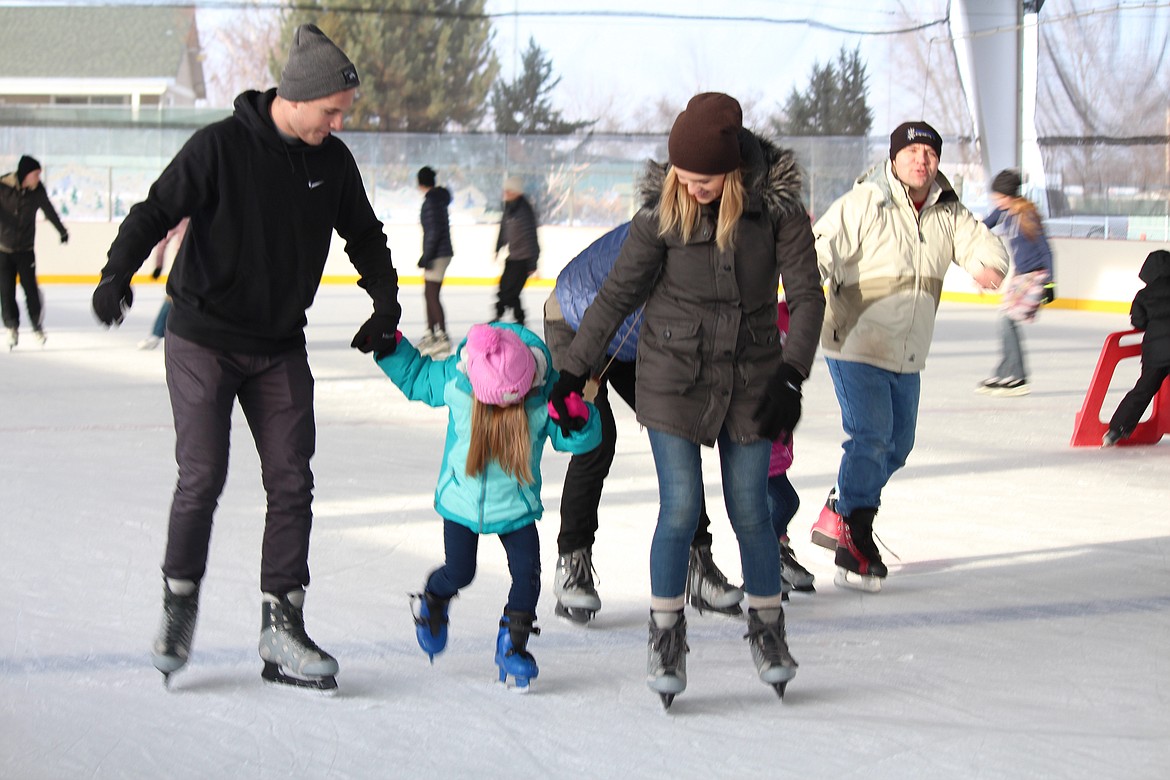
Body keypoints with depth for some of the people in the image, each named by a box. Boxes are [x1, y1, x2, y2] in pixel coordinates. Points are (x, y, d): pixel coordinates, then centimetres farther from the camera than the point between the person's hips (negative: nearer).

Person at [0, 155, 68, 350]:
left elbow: (49, 211, 14)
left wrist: (62, 231, 28)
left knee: (31, 289, -4)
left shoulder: (37, 191, -4)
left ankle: (38, 327, 10)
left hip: (26, 250, 1)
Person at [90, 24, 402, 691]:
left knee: (292, 480, -2)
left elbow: (365, 235, 15)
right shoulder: (220, 147, -14)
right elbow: (157, 211, -16)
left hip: (280, 348, 5)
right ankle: (179, 601, 12)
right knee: (203, 477, -9)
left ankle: (281, 627, 3)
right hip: (204, 340, -5)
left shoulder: (333, 160, 1)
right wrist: (119, 273, -32)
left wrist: (386, 304, 7)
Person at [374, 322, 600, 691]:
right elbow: (414, 377, 1)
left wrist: (577, 420, -35)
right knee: (459, 571, 2)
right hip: (461, 498, 0)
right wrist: (390, 348, -13)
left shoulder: (548, 392, -21)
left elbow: (578, 440, -13)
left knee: (527, 571, -10)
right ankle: (432, 602, 39)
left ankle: (513, 645, 10)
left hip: (516, 505, 0)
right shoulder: (453, 381, -19)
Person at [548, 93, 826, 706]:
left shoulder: (775, 205, -11)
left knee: (750, 512, 4)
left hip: (749, 380, 1)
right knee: (680, 510, -6)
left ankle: (767, 631, 25)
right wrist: (574, 370, -2)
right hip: (673, 379, -1)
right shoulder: (663, 212, -11)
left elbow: (807, 294, -8)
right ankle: (665, 639, 11)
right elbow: (617, 294, -2)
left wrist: (791, 374, -18)